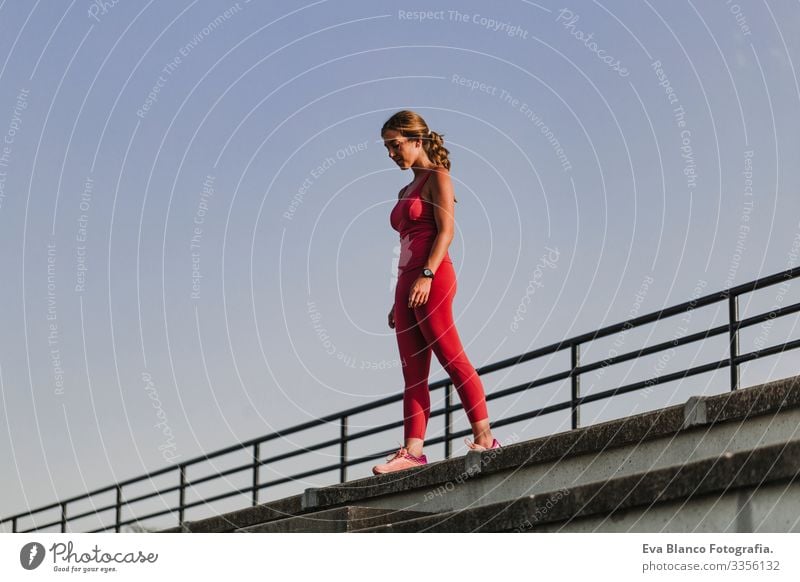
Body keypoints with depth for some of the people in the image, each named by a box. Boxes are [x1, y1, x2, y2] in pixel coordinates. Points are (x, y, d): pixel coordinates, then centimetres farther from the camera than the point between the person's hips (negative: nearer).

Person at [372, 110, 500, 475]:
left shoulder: (437, 178, 0)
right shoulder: (406, 192, 24)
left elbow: (446, 229, -11)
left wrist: (426, 275, -22)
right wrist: (398, 302, 19)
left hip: (432, 278, -9)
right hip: (407, 281, 9)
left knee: (452, 359, -12)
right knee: (413, 373, -1)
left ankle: (483, 435, -12)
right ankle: (412, 450, -7)